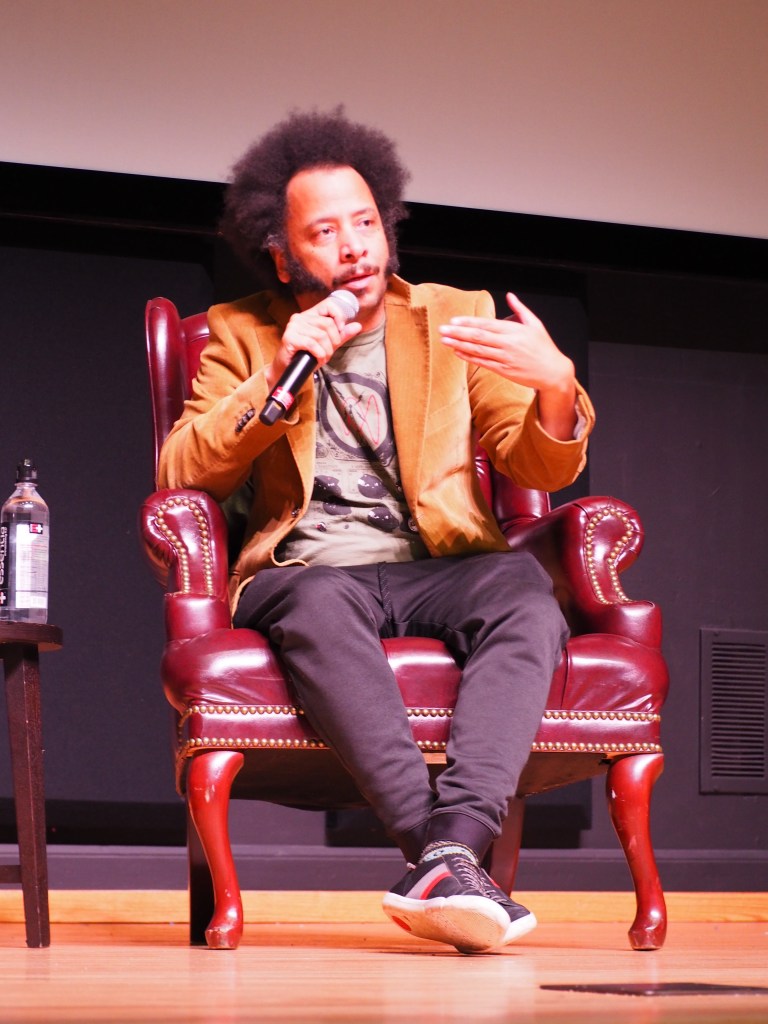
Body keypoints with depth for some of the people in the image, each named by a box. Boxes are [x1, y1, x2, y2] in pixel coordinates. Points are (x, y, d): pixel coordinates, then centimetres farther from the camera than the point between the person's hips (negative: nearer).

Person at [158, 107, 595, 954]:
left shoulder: (455, 319, 16)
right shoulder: (242, 335, 15)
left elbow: (541, 469, 8)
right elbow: (179, 475, 2)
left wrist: (555, 384, -16)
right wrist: (276, 377, -10)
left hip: (440, 571, 1)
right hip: (308, 573, -1)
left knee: (525, 591, -33)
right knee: (324, 603, -38)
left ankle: (451, 848, -46)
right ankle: (446, 858, -44)